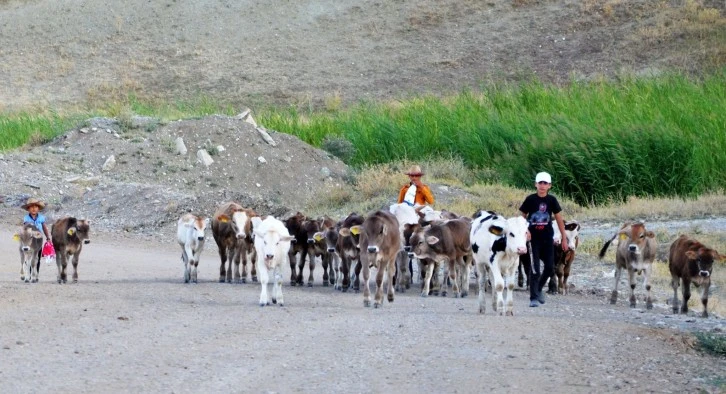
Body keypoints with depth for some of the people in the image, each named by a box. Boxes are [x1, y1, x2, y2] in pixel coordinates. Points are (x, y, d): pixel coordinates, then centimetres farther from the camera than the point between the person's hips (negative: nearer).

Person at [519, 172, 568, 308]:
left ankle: (539, 288, 28)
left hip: (547, 238, 3)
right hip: (534, 238, -3)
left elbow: (559, 220, 6)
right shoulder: (530, 199, -5)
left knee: (550, 267, 4)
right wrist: (525, 231, -13)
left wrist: (564, 239, 5)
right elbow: (522, 217, 4)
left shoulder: (552, 200, 1)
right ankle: (533, 298, -1)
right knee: (535, 268, -6)